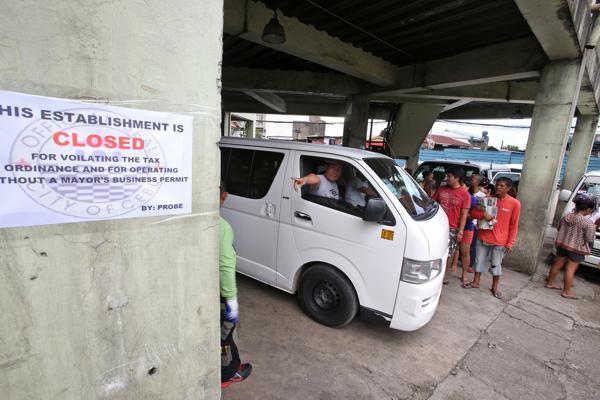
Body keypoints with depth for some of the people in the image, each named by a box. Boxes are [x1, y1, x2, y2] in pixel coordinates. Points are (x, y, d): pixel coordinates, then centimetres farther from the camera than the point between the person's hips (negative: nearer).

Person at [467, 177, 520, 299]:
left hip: (500, 241, -2)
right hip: (483, 237, 3)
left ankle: (495, 287, 26)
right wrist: (483, 214, -20)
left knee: (496, 265, 8)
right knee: (479, 261, 13)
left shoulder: (515, 203, -7)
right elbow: (473, 212, 2)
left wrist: (510, 243, -7)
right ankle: (475, 282, 28)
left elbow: (514, 225, -4)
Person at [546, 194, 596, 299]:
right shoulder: (588, 223, -19)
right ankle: (566, 292, 9)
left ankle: (550, 283, 27)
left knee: (557, 264, 15)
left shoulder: (566, 217, -1)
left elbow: (559, 229, 12)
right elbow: (589, 240, -14)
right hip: (576, 249, -6)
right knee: (571, 269, 1)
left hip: (562, 245, 6)